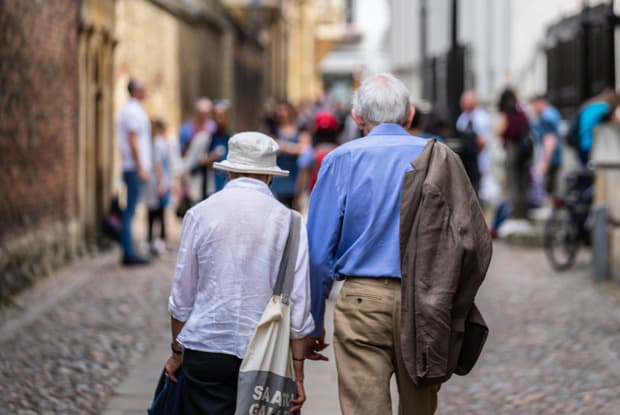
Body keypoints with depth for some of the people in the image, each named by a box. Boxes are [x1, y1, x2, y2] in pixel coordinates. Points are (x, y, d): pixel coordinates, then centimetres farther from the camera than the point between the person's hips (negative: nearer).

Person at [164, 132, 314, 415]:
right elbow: (298, 302, -1)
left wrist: (177, 352, 18)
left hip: (206, 348, 0)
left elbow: (182, 294, 6)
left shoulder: (199, 214, 2)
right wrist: (297, 372, 5)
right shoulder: (288, 221, 0)